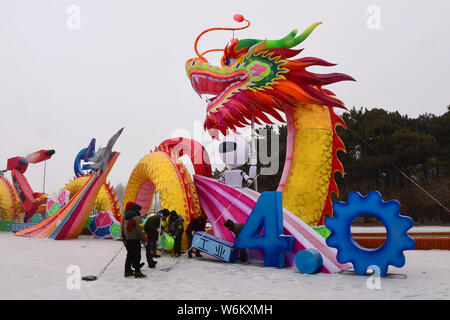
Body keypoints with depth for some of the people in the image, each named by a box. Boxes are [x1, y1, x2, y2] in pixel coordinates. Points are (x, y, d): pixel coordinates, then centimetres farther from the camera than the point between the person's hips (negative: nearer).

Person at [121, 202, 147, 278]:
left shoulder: (125, 218, 11)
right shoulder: (137, 218, -14)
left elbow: (123, 230, 18)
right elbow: (141, 230, -17)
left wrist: (123, 239, 26)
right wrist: (144, 239, -9)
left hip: (127, 240, 8)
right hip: (135, 240, -8)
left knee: (129, 255, 16)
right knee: (137, 256, -4)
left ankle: (127, 271, 20)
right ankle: (137, 272, -4)